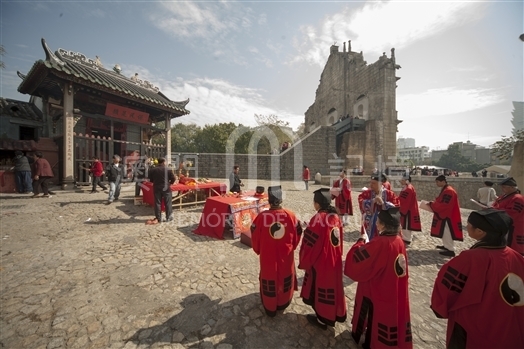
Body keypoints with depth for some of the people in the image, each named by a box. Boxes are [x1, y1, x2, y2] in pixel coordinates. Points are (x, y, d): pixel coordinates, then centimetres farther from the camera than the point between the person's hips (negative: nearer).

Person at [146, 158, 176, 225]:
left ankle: (158, 218, 14)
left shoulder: (152, 170, 2)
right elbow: (173, 179, -7)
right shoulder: (168, 169, -7)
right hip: (166, 188, -3)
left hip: (156, 188, 3)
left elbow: (151, 179, 10)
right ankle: (169, 217, 11)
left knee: (157, 203, 9)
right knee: (168, 203, 5)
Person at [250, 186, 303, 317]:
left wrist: (258, 250, 12)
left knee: (269, 280, 22)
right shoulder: (290, 215, -17)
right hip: (286, 256, 2)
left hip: (267, 257, -1)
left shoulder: (261, 216, -22)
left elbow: (255, 237, -8)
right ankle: (283, 303, 49)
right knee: (285, 279, 26)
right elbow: (297, 235, -3)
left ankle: (270, 308, 42)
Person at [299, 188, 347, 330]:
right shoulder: (335, 216, -4)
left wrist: (304, 262, -5)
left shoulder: (318, 219, -26)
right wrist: (336, 256, 20)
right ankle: (334, 314, 45)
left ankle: (322, 319, 34)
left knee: (321, 289, 14)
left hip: (320, 263, -7)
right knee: (332, 287, 24)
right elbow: (339, 240, 7)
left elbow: (309, 244, -19)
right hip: (334, 261, 7)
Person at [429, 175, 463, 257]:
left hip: (448, 216, -10)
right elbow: (441, 201, 16)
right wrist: (433, 203, 1)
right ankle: (446, 245, 33)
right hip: (444, 214, 10)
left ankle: (450, 250, 8)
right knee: (444, 231, 20)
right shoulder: (445, 190, 10)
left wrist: (431, 204, -19)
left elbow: (443, 205, -26)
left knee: (447, 232, -2)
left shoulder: (449, 191, -22)